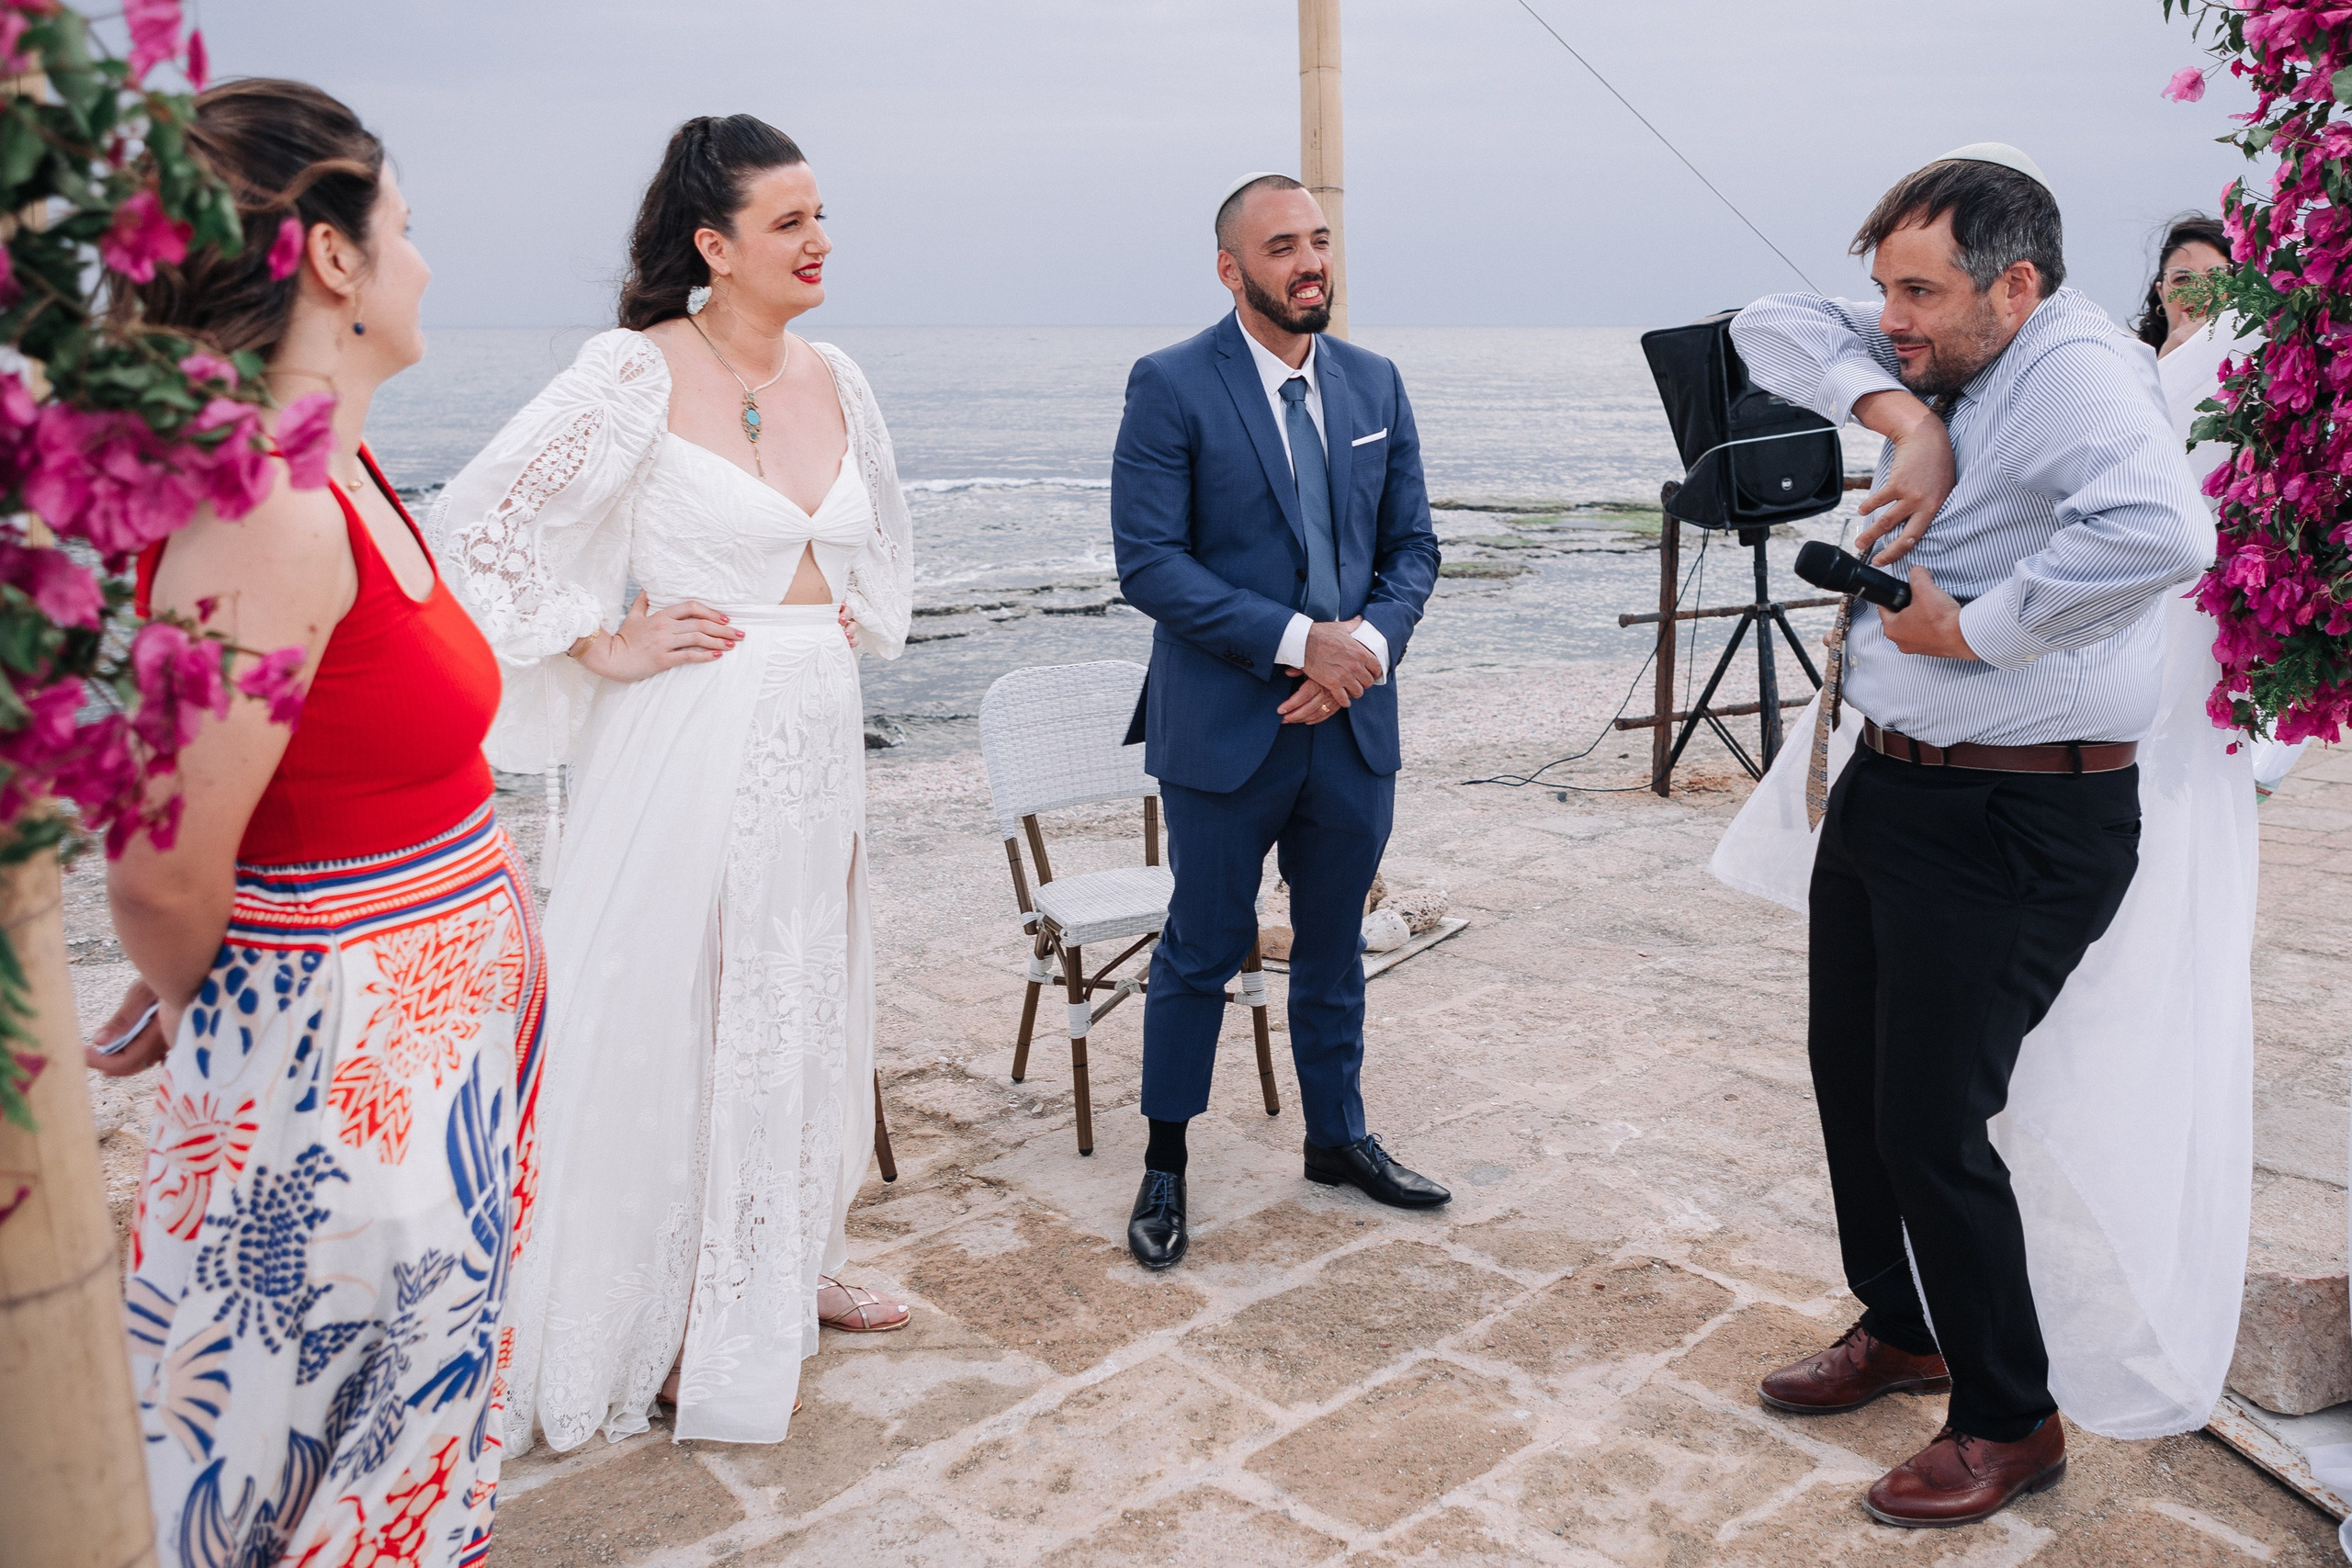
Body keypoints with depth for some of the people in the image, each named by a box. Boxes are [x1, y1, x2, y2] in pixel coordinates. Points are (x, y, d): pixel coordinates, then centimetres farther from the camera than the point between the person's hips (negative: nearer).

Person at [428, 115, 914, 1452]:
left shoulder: (835, 380, 7)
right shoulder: (641, 372, -13)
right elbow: (481, 521, -14)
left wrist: (854, 621, 12)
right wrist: (603, 647, -11)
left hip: (818, 740, 7)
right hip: (695, 749, -7)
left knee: (804, 1008, 17)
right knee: (682, 1022, 4)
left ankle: (788, 1273, 36)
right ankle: (683, 1337, 22)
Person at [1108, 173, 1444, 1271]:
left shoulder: (1375, 384, 8)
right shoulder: (1170, 387, -8)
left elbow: (1413, 545, 9)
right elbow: (1148, 562, -15)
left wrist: (1369, 642, -11)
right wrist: (1296, 639, -21)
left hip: (1354, 724, 5)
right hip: (1226, 726, -5)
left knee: (1335, 950, 18)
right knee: (1201, 954, 7)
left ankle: (1337, 1137, 36)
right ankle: (1164, 1163, 25)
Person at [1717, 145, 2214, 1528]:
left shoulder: (2075, 368, -18)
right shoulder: (1946, 369, 9)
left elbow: (2161, 529, -37)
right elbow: (1773, 327, 12)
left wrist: (1976, 625, -24)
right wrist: (1900, 414, -6)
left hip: (2019, 824, -9)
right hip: (1887, 784, 9)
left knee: (1931, 1124, -4)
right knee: (1850, 1072, 19)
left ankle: (2011, 1425, 19)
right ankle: (1900, 1330, 41)